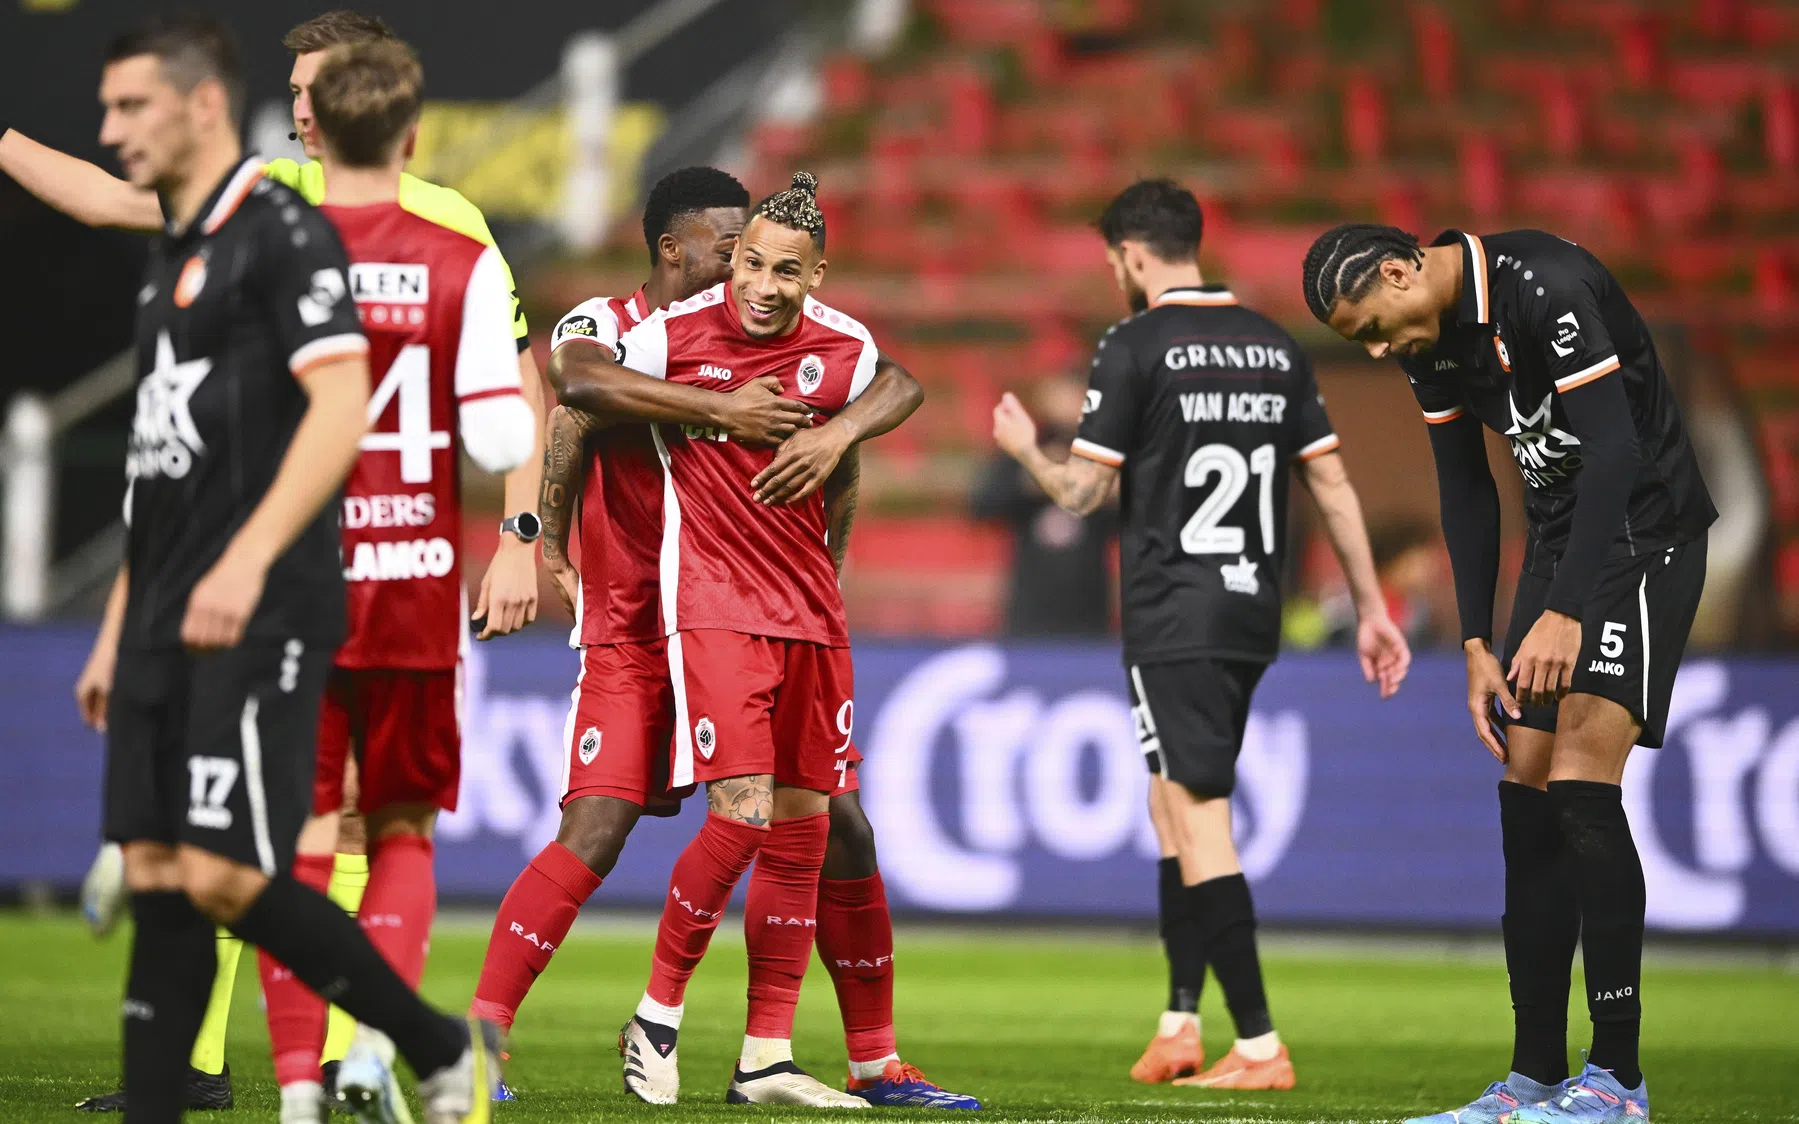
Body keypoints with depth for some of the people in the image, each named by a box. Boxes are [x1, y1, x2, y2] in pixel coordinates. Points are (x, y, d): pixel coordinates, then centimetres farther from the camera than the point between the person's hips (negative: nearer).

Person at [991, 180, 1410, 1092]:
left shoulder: (1132, 349, -8)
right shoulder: (1275, 347, 10)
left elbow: (1085, 493, -7)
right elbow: (1332, 483, 10)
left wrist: (1027, 451, 14)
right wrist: (1371, 608, 14)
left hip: (1172, 622, -7)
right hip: (1253, 615, 7)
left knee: (1201, 824, -6)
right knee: (1174, 805, 19)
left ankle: (1259, 1046, -12)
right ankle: (1180, 1025, 17)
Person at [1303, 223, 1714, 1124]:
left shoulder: (1548, 287, -24)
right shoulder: (1428, 337, 3)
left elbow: (1615, 450, -27)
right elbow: (1466, 490, 12)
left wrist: (1565, 613, -30)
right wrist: (1477, 645, 6)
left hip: (1642, 534, -8)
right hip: (1560, 535, 8)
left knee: (1582, 786, -17)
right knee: (1527, 797, 2)